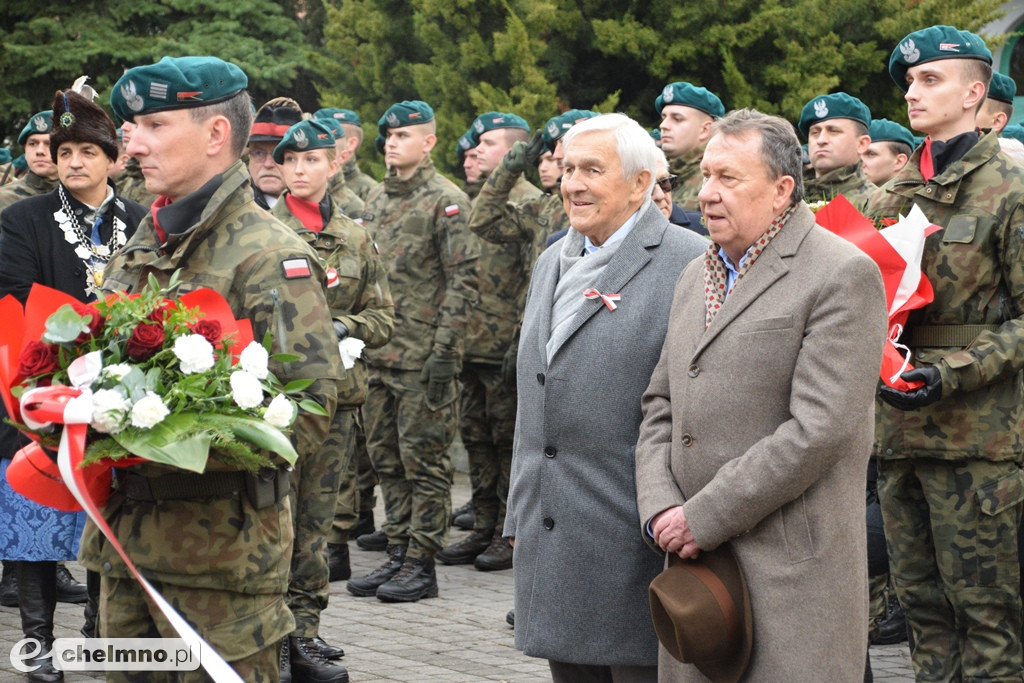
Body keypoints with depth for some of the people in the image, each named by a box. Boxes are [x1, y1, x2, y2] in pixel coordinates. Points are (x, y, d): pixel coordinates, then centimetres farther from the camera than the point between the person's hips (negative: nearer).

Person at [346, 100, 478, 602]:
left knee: (424, 459, -2)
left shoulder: (446, 201, -7)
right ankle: (397, 554, 19)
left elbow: (463, 277, -12)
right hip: (378, 352, 7)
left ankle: (421, 564, 3)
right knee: (387, 457, 11)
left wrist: (445, 349, -17)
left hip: (424, 355, -7)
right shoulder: (376, 199, 15)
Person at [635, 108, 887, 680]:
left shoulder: (843, 275, -9)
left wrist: (703, 518, -14)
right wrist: (660, 509, -2)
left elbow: (819, 429, -16)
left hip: (793, 571, -7)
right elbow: (661, 407, 17)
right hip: (694, 555, 7)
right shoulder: (697, 277, 17)